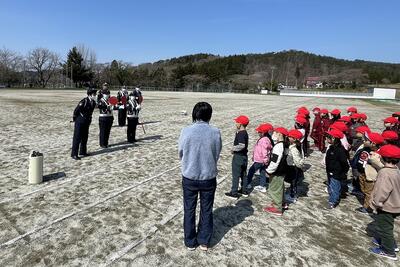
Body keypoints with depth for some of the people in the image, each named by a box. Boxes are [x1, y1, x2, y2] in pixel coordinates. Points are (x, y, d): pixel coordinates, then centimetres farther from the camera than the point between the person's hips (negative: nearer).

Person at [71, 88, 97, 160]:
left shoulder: (93, 102, 1)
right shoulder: (84, 101, -21)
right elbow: (76, 110, -14)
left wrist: (89, 119, 15)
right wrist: (74, 118, -3)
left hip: (87, 122, 8)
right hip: (80, 122, -7)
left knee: (85, 137, 15)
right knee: (77, 138, -2)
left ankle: (83, 152, 29)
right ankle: (74, 154, 5)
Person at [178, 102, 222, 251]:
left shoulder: (186, 131, -15)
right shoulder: (215, 132, -13)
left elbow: (180, 153, -3)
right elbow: (217, 155, -2)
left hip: (189, 177, 0)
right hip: (209, 177, 1)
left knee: (189, 210, 17)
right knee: (206, 210, 19)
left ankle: (190, 242, 31)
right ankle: (204, 242, 33)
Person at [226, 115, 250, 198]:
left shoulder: (240, 134, -21)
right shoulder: (245, 133, 8)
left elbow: (241, 145, -31)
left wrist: (233, 149, -16)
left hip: (238, 156, -9)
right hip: (244, 156, 9)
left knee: (236, 175, 1)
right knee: (243, 174, 18)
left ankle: (234, 193, 10)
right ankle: (244, 191, 30)